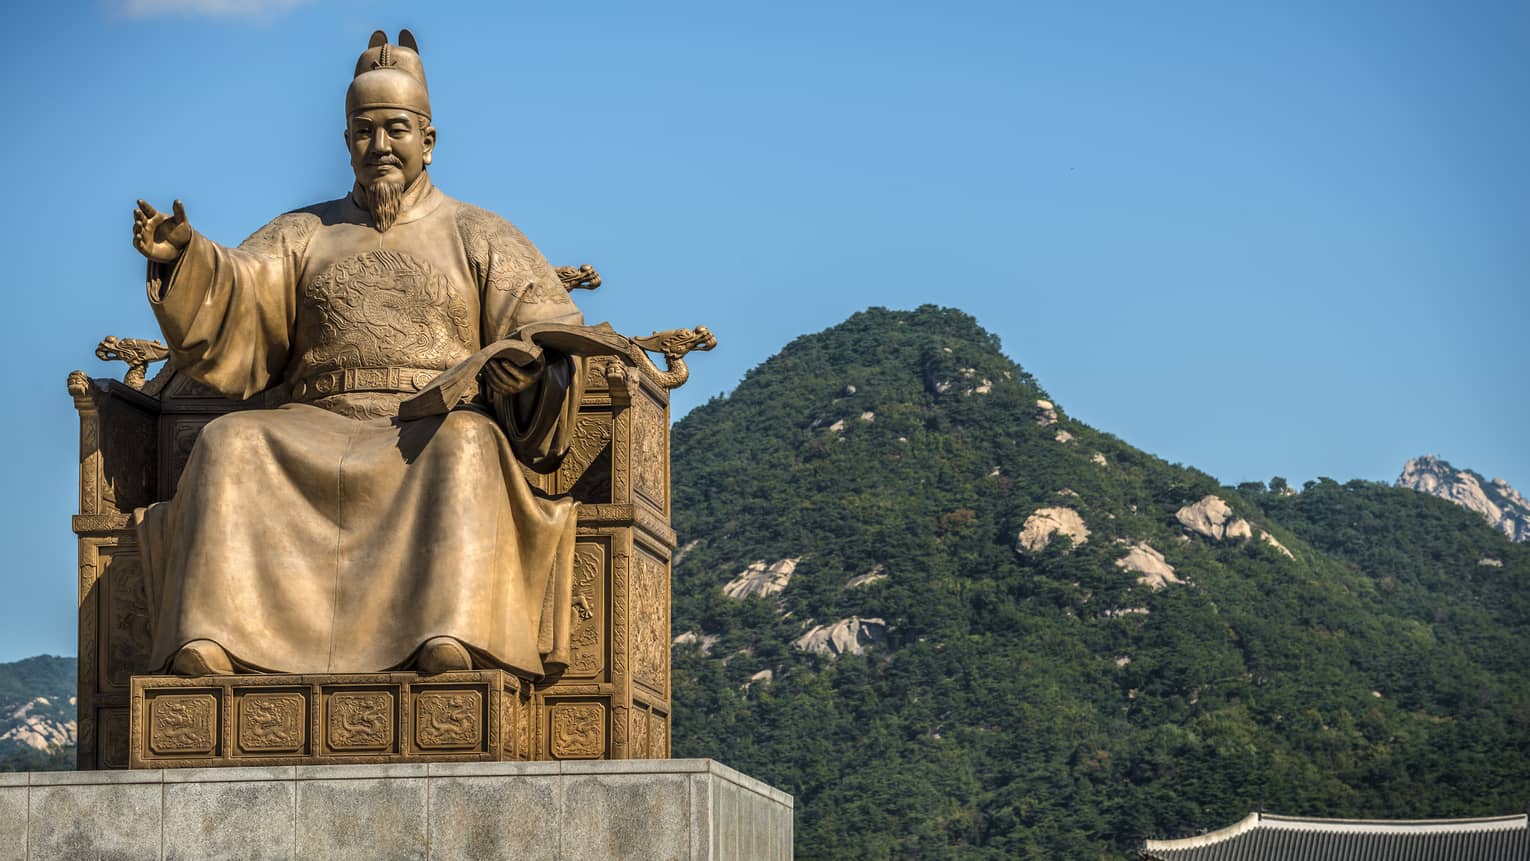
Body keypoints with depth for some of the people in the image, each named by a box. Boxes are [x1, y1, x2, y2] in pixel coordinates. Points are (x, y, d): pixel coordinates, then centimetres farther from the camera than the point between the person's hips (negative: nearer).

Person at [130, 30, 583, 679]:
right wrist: (182, 256, -16)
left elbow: (550, 330, 5)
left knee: (466, 446, -37)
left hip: (433, 433, -2)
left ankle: (448, 637, -54)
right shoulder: (304, 235, 20)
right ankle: (208, 640, -42)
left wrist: (537, 363, -19)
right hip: (319, 435, 2)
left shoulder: (479, 237, 16)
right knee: (231, 445, -28)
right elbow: (229, 313, 5)